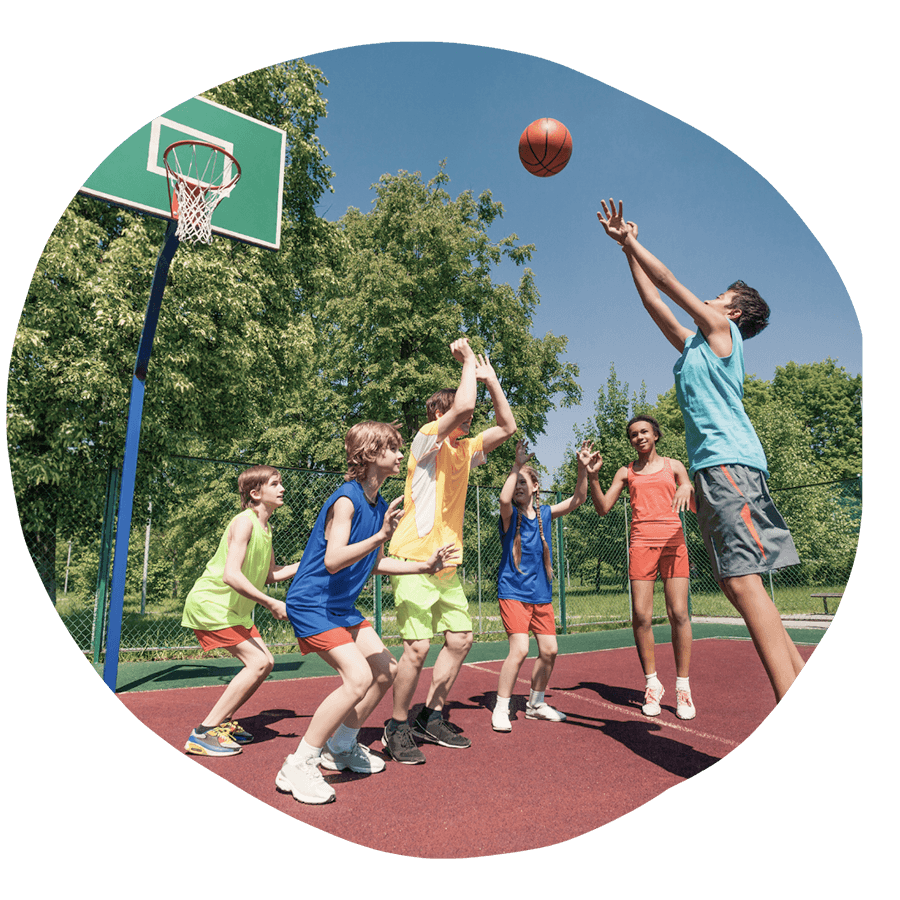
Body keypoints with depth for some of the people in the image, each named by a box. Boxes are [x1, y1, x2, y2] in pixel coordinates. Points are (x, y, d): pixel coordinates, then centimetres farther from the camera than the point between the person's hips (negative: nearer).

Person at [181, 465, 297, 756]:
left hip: (233, 609, 10)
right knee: (258, 662, -16)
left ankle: (224, 721, 23)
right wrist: (271, 604, -30)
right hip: (210, 604, -9)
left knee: (265, 661, 9)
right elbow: (231, 575, -31)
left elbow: (269, 576, 15)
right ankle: (203, 734, -9)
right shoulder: (244, 522, -20)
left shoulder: (265, 527, 9)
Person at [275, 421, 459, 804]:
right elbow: (333, 561, -33)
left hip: (343, 607, 10)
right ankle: (298, 767, -6)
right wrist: (380, 536, -42)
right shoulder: (346, 500, -22)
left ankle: (340, 747, 30)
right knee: (358, 677, -22)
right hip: (312, 604, -10)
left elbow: (375, 564, 15)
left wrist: (425, 566, 11)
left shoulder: (381, 505, 5)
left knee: (386, 670, 12)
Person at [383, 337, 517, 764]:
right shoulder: (427, 440, -8)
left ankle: (431, 717, 25)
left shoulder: (465, 449, 14)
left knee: (460, 638, 10)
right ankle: (397, 726, 12)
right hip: (414, 561, -8)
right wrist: (468, 362, -10)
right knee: (418, 646, -10)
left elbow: (507, 426, 15)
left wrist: (489, 377, 11)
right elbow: (462, 406, -25)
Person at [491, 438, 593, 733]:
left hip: (542, 594, 6)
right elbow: (504, 499, -31)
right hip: (513, 592, -5)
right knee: (520, 649, -17)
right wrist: (517, 464, -32)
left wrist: (582, 469, -8)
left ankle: (535, 703, 29)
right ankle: (501, 708, 0)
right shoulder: (510, 515, -7)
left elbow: (578, 499, 4)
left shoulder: (544, 513, 6)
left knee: (549, 650, 8)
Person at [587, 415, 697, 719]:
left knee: (678, 614, -7)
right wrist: (593, 476, -4)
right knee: (641, 616, -5)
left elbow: (697, 508, 10)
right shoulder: (626, 472, 16)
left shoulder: (674, 466, 14)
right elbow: (602, 508, 8)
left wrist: (688, 489, -12)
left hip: (673, 540, 0)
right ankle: (652, 684, 10)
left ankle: (683, 687, 6)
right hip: (641, 542, 1)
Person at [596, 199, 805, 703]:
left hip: (729, 461, -9)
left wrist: (630, 241, 17)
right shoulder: (695, 345, 27)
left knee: (742, 578, -19)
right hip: (713, 467, 9)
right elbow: (655, 302, 30)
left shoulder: (723, 330, 7)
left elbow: (667, 280, 7)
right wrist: (627, 249, 35)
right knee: (739, 584, 5)